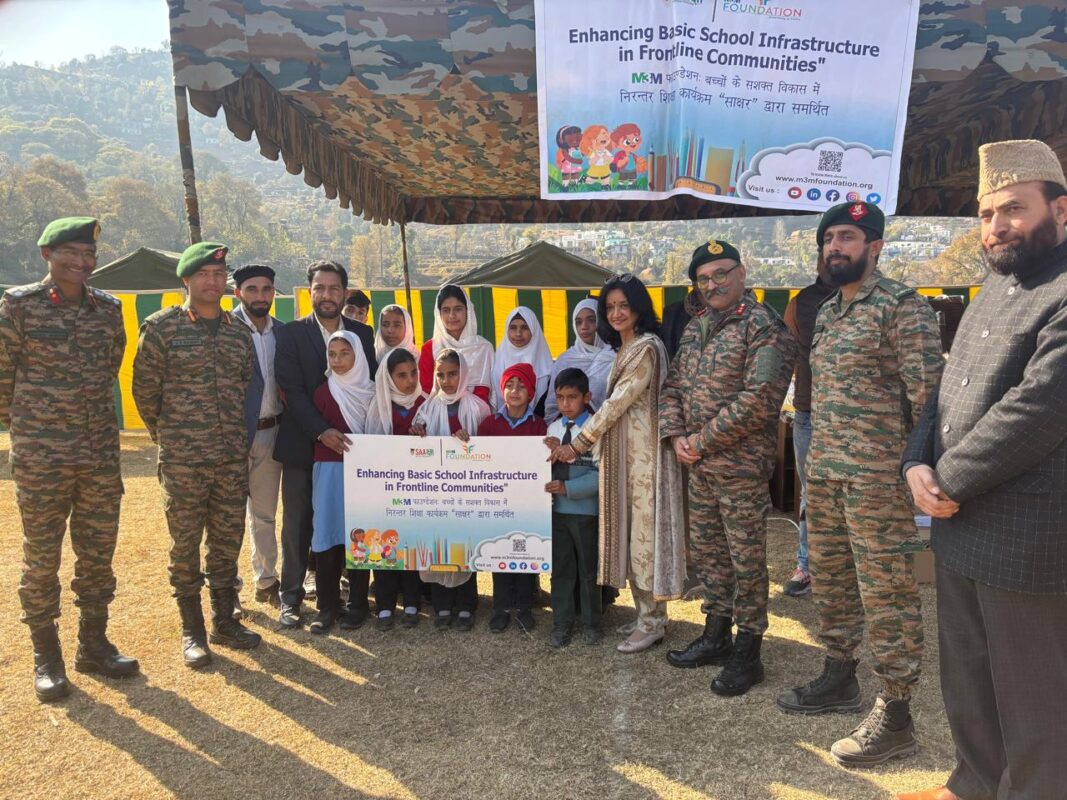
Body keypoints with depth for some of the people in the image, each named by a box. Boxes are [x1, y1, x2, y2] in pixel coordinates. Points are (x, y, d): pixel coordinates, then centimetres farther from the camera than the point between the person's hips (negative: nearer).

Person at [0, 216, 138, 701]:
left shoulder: (109, 309, 5)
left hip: (102, 455, 4)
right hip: (40, 458, -4)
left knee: (99, 553, 11)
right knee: (42, 557, 7)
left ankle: (93, 644, 27)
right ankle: (46, 658, 21)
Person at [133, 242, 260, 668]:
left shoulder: (239, 331, 8)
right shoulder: (162, 326, -5)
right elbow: (145, 389, -1)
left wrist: (237, 433, 14)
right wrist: (168, 434, 7)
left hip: (233, 457, 4)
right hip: (182, 459, -4)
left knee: (228, 540, 11)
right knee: (185, 544, 5)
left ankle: (224, 620, 26)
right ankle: (192, 630, 18)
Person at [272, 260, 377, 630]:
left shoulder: (363, 333, 7)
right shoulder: (290, 333, 0)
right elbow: (292, 390, -9)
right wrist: (322, 431, -20)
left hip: (349, 444, 1)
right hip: (303, 445, -1)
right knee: (298, 524, 9)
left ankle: (357, 600, 15)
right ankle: (291, 597, 24)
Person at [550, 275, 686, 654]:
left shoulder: (646, 347, -13)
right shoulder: (625, 349, 16)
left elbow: (617, 402, -17)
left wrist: (578, 444, -14)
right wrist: (588, 444, 12)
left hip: (644, 452, -9)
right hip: (624, 451, 9)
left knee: (644, 530, -3)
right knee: (631, 531, 12)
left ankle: (653, 622, 8)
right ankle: (645, 613, 23)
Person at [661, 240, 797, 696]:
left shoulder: (763, 326, -12)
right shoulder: (696, 329, 14)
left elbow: (758, 397, -21)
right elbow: (672, 386, 16)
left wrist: (702, 441, -16)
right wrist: (676, 436, -1)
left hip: (741, 466, -8)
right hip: (699, 467, 8)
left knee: (747, 561, 3)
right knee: (707, 554, 17)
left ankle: (747, 655, 18)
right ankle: (715, 637, 33)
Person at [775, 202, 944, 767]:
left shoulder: (902, 306, -10)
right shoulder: (827, 311, 15)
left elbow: (927, 393, -13)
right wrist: (819, 455, 17)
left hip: (877, 476, -8)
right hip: (823, 471, 8)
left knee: (886, 592, 1)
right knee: (829, 579, 18)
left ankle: (895, 717, 13)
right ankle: (839, 678, 36)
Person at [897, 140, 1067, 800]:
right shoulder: (996, 286, 14)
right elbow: (948, 387, 14)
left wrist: (948, 480, -13)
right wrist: (919, 463, -2)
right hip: (960, 529, 8)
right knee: (967, 684, 21)